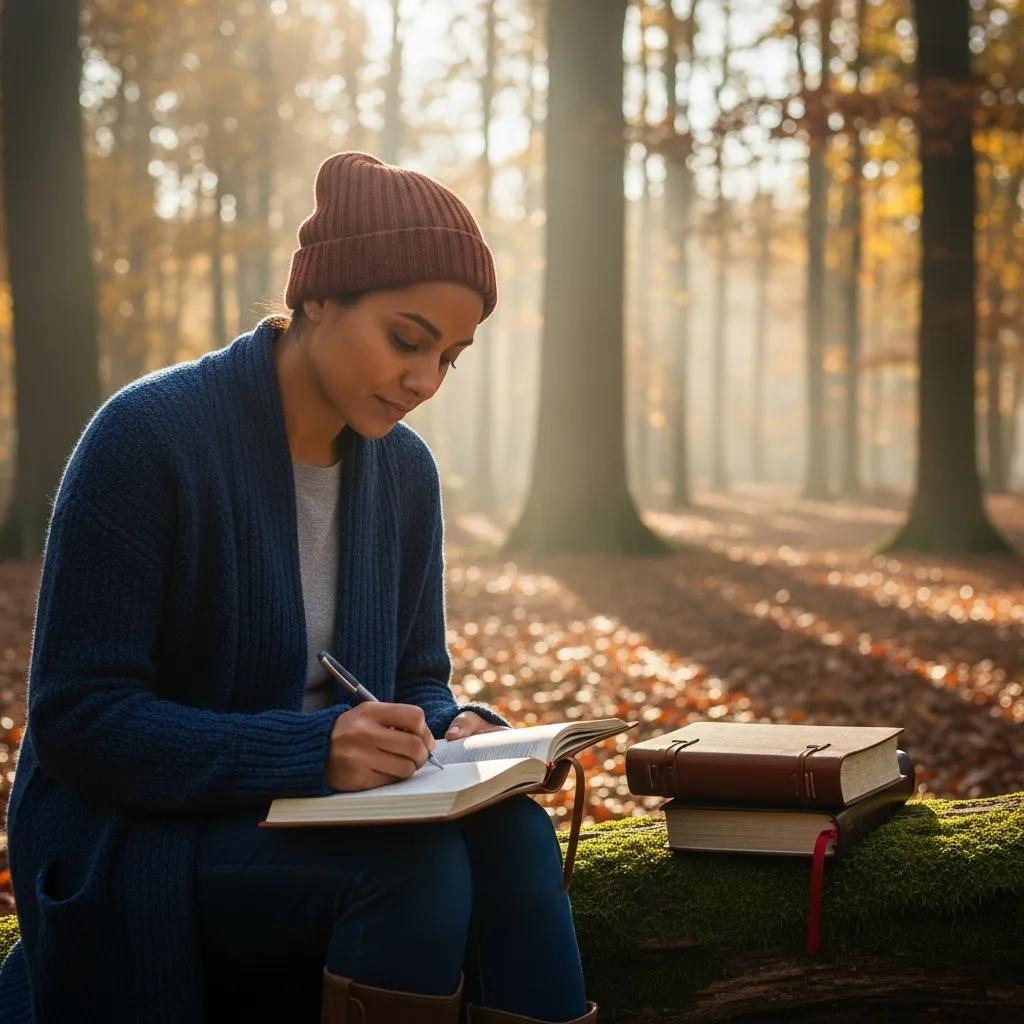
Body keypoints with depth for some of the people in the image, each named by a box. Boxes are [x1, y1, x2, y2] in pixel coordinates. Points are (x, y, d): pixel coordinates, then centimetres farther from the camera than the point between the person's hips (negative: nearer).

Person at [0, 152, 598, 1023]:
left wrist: (458, 728, -13)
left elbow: (418, 679, 13)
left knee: (511, 834, -25)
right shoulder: (148, 435, -16)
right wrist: (310, 749, -31)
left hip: (316, 813, 5)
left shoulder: (405, 471, 3)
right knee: (420, 860, -30)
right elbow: (76, 716, -19)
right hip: (139, 836, -5)